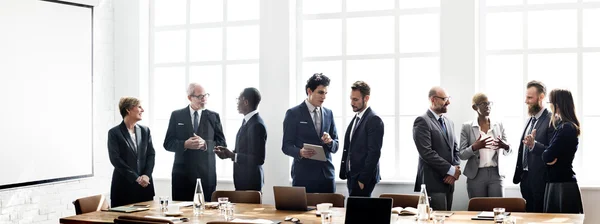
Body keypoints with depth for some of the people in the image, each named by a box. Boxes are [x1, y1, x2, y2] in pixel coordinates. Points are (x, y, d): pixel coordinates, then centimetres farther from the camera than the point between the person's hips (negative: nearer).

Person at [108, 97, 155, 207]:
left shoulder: (145, 130, 13)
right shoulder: (114, 133, -2)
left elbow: (151, 154, 7)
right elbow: (115, 159, -9)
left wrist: (146, 175, -9)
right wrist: (135, 178, -14)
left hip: (145, 185, 4)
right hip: (124, 186, -4)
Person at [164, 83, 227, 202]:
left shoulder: (213, 116, 8)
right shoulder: (177, 115, 7)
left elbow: (222, 144, 5)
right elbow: (168, 144, 4)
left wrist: (205, 144, -14)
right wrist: (185, 144, -14)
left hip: (207, 174, 0)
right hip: (182, 173, 0)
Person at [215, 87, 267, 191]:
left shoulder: (257, 125, -20)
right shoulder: (247, 121, 9)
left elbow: (258, 159, -22)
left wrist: (233, 156, -19)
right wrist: (229, 153, 2)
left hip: (251, 182, -9)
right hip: (243, 179, 9)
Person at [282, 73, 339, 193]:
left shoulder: (328, 113, 12)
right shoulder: (293, 113, -2)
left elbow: (335, 146, 13)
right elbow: (286, 146, -4)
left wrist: (330, 141, -10)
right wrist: (300, 152, -24)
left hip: (327, 173, 4)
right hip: (303, 174, -4)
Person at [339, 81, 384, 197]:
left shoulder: (374, 120, -11)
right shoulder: (356, 118, 16)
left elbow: (374, 152, -16)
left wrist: (363, 179, -17)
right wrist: (344, 173, 12)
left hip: (364, 178, -8)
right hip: (352, 175, 8)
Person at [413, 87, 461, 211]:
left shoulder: (449, 122, 18)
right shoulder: (422, 121, -8)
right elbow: (426, 152, -16)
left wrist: (456, 168, -1)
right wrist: (451, 170, -13)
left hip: (448, 181, 8)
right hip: (433, 181, -8)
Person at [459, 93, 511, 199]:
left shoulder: (499, 125, 8)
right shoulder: (467, 127, 1)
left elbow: (507, 152, 13)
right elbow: (461, 155, -1)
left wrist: (505, 146, -11)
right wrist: (474, 147, -21)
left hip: (496, 174, 2)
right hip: (476, 175, -2)